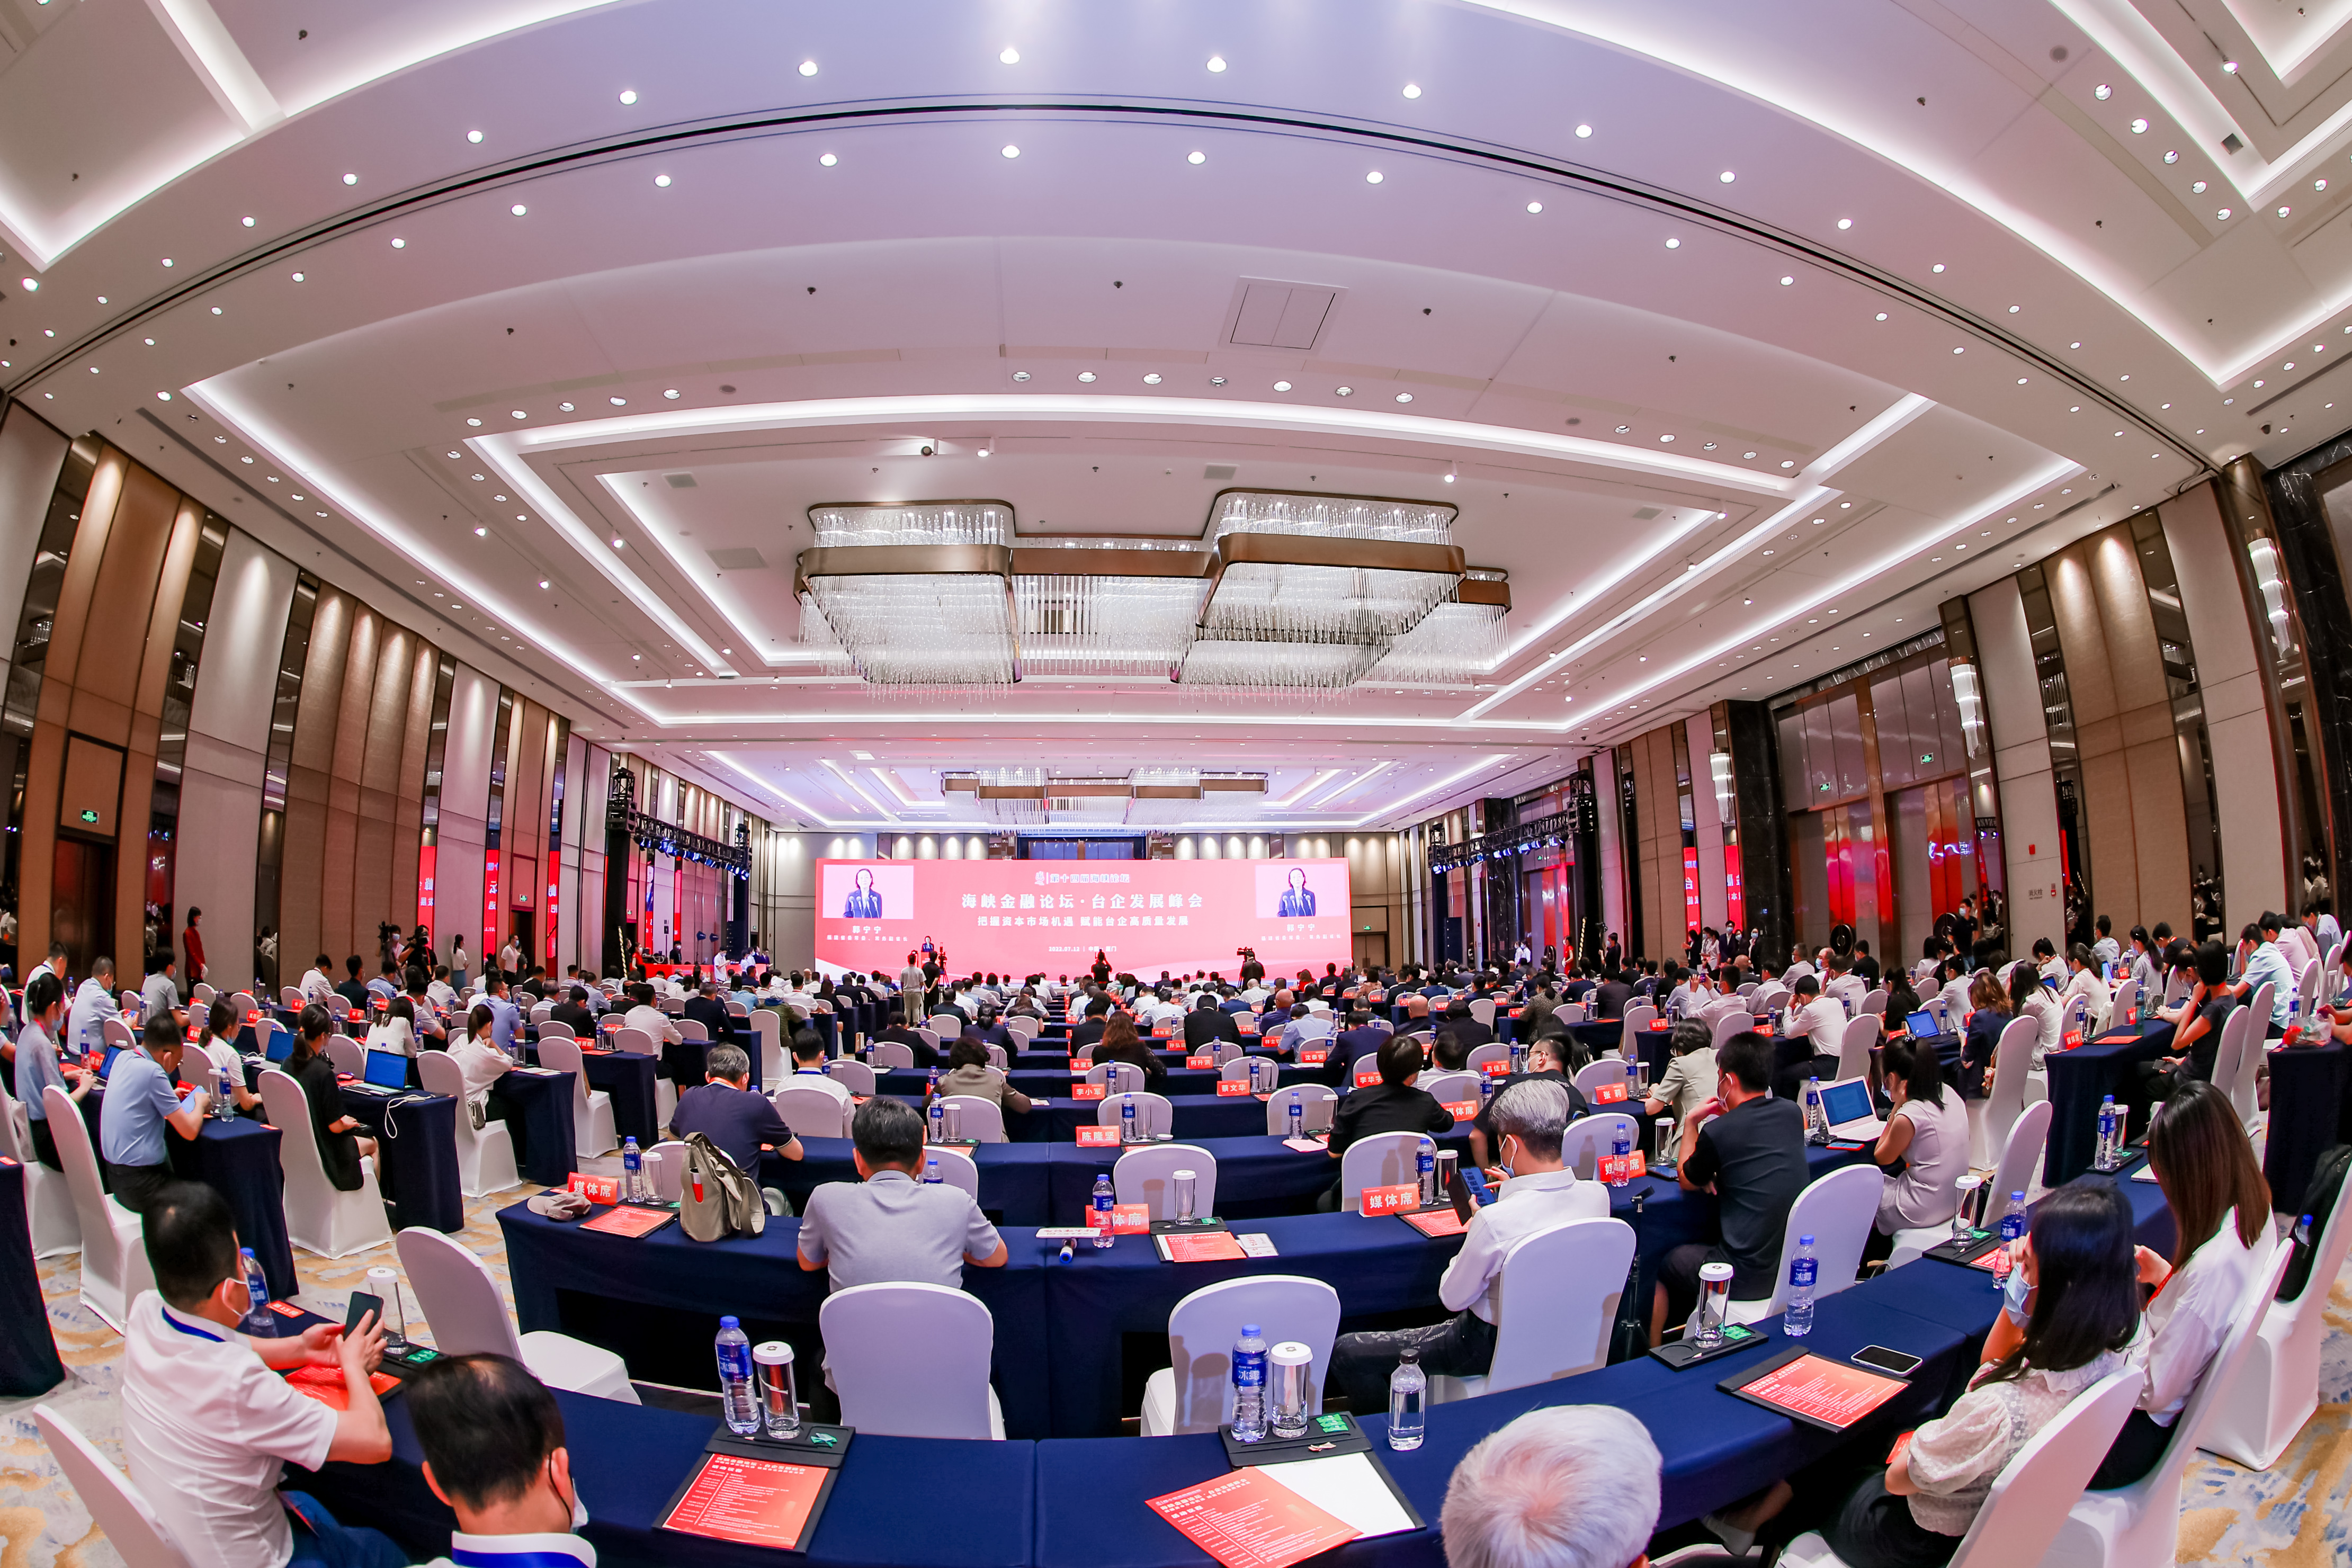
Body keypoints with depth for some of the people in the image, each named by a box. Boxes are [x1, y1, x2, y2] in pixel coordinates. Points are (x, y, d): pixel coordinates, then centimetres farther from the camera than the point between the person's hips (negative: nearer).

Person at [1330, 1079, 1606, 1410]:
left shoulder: (1495, 1220, -34)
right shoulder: (1597, 1195, -15)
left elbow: (1452, 1300, -17)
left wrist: (1471, 1229, -4)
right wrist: (1517, 1190, 16)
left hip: (1495, 1347, -8)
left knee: (1346, 1353, 0)